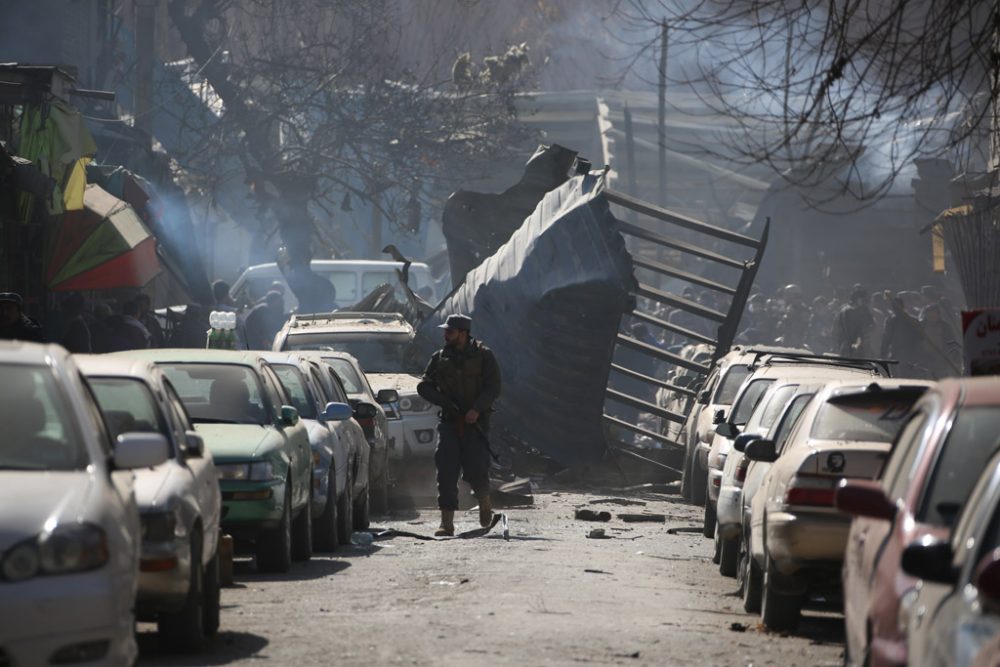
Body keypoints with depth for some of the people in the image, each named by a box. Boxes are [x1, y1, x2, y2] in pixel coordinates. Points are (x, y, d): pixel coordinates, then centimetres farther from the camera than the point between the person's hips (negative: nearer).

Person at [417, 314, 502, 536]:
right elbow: (424, 386, 9)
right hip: (449, 421, 2)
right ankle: (447, 522, -9)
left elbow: (494, 387, -5)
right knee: (446, 472, -10)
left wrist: (477, 409, -20)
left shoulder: (483, 355, 1)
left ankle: (485, 502, 23)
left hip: (475, 421, -2)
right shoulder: (440, 358, 10)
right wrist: (445, 402, -9)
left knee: (476, 470, -10)